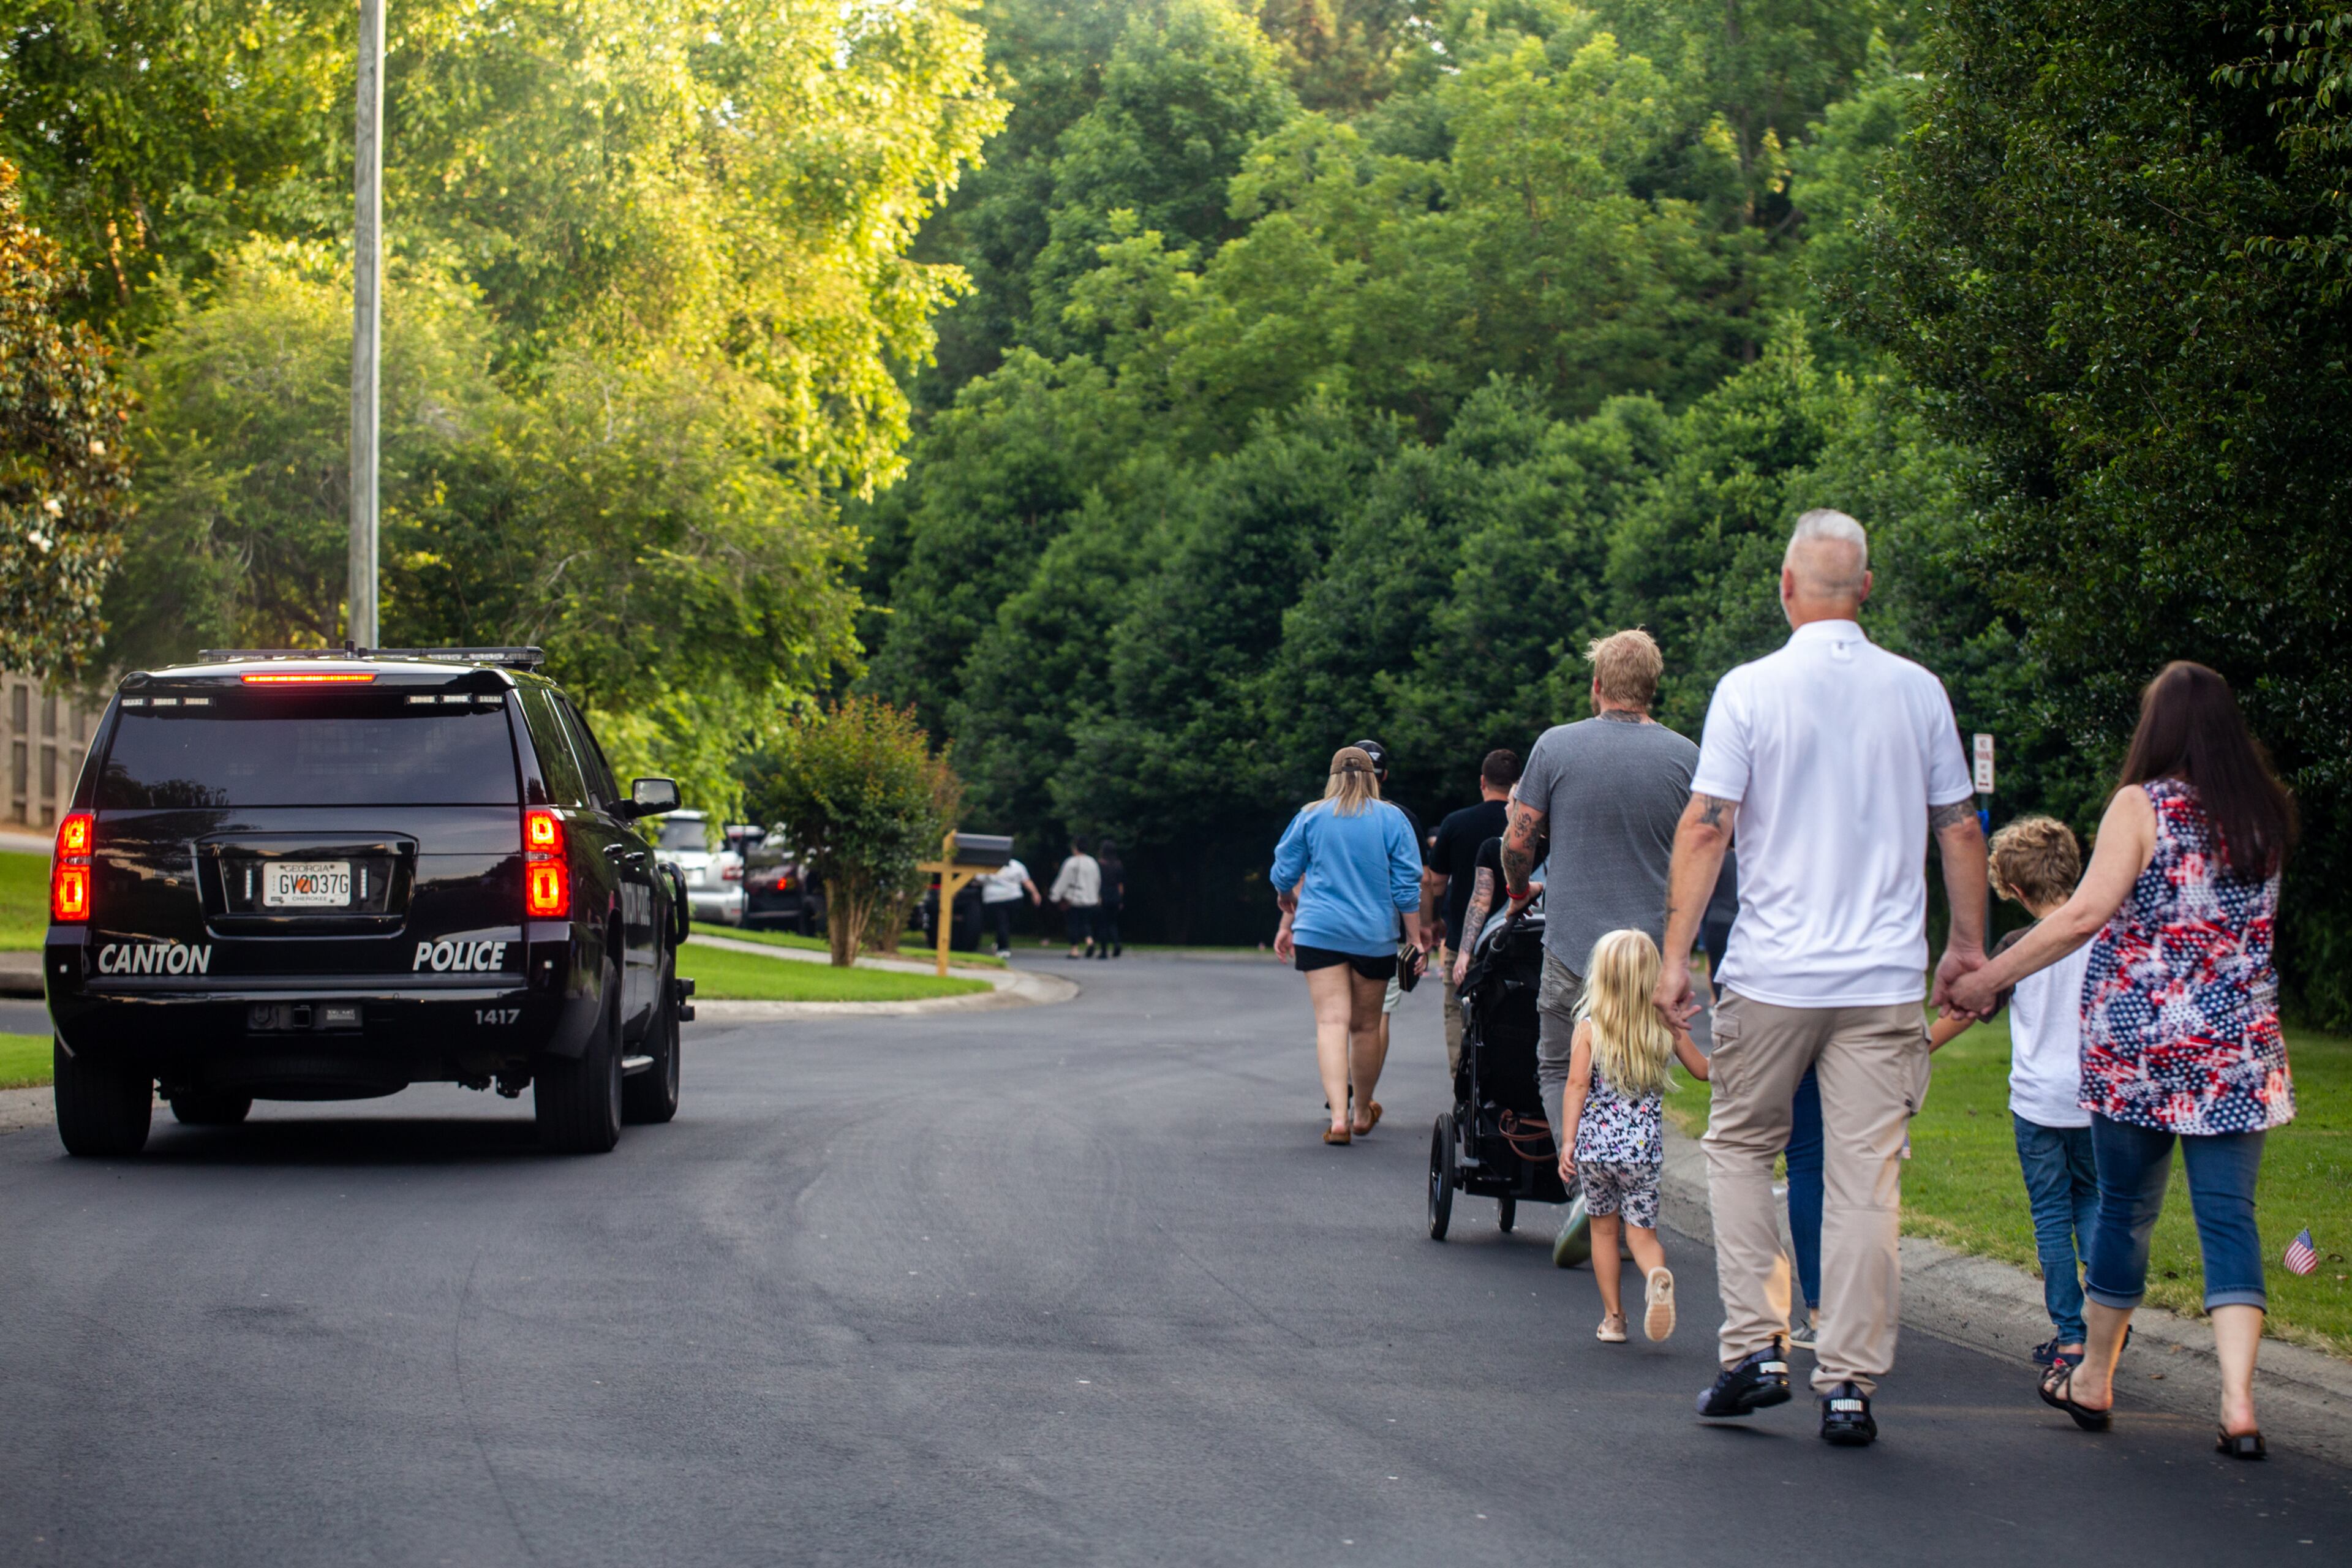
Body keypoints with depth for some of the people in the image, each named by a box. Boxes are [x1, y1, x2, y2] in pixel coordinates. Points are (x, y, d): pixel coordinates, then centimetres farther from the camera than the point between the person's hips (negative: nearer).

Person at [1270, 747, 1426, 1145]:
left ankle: (1339, 1116, -23)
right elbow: (1408, 887, -1)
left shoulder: (1310, 817, 3)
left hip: (1319, 933, -1)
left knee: (1331, 1021, -7)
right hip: (1375, 938, 1)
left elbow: (1285, 877, 9)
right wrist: (1417, 941, 4)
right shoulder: (1392, 820, 2)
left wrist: (1289, 921, 27)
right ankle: (1362, 1112, 29)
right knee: (1366, 1026, 13)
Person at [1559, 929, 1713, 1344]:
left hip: (1595, 1143, -1)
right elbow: (1702, 1070, 12)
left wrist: (1568, 1140, -8)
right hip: (1644, 1149, 1)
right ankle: (1658, 1277, -26)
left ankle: (1613, 1318, 20)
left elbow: (1578, 1084, -11)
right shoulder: (1668, 1027, 0)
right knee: (1642, 1231, 8)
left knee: (1604, 1228, 18)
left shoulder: (1589, 1027, -5)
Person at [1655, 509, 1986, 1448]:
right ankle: (1848, 1384, 1)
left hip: (1773, 977, -1)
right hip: (1885, 978, 1)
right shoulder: (1919, 692, 3)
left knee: (1739, 1146, 16)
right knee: (1865, 1178, 2)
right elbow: (1960, 830, 8)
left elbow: (1705, 828, -7)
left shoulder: (1750, 690, -4)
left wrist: (1676, 956, -3)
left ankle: (1755, 1346, 8)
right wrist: (1968, 946, 20)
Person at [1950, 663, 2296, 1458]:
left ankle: (2093, 1381, 26)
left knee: (2125, 1207, 11)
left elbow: (2086, 914, -16)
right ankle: (2238, 1401, -15)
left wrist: (1988, 978, -11)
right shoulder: (2266, 816, 6)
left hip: (2138, 1038, -2)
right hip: (2238, 1047, 2)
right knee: (2229, 1214, -1)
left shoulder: (2142, 805, -8)